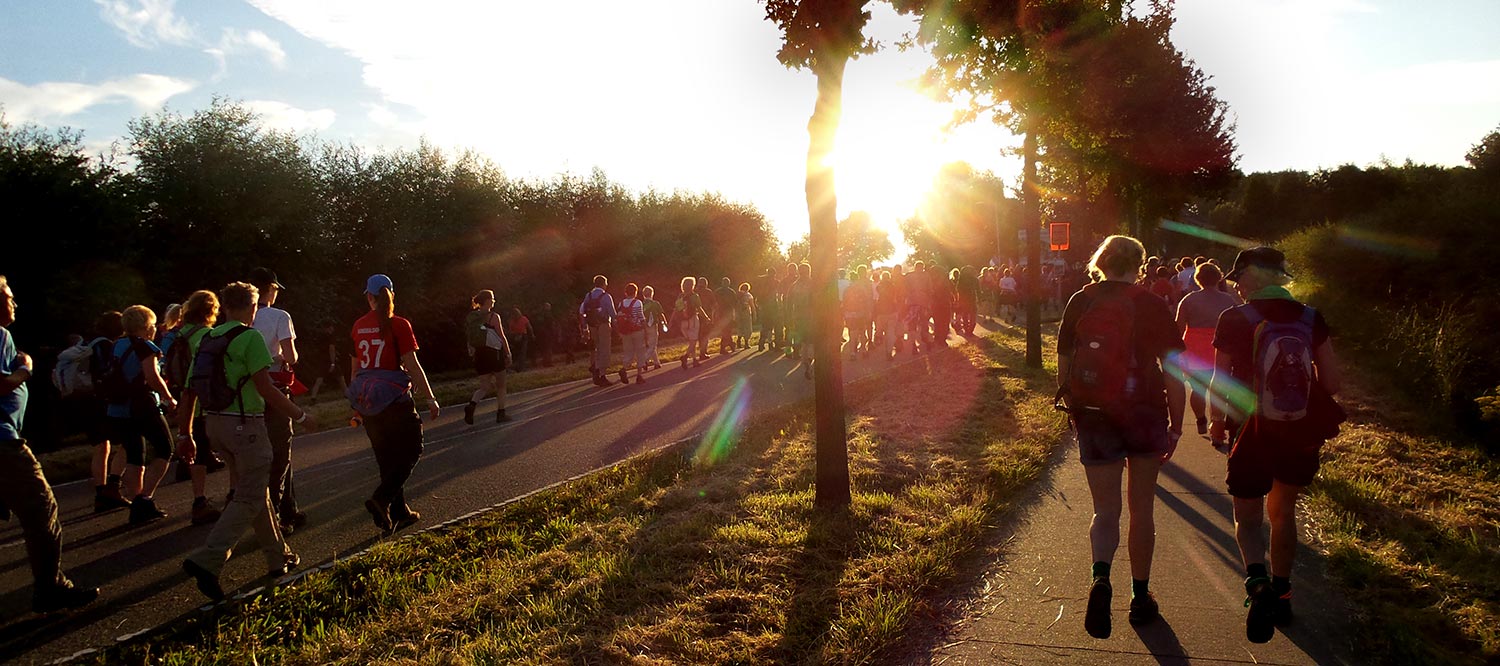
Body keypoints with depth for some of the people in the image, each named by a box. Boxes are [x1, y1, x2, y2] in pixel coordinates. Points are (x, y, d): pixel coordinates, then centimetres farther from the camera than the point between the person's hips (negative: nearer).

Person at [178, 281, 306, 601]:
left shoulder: (208, 339, 12)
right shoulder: (250, 337, -11)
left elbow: (190, 391, 12)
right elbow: (266, 389, -16)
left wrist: (185, 434, 18)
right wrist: (300, 415, -6)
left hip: (215, 422, 8)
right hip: (245, 424, -8)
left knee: (256, 490, 17)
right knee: (249, 499, -2)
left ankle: (278, 558, 25)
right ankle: (206, 560, -15)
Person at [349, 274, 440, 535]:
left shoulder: (359, 326, 4)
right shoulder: (398, 325, -11)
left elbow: (356, 367, 12)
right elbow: (413, 366, -13)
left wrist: (357, 401, 22)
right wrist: (430, 399, -7)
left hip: (367, 399, 6)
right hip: (395, 397, -6)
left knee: (387, 458, 14)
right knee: (411, 452, 7)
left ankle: (399, 513, 19)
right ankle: (381, 499, -11)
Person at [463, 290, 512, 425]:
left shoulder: (472, 317, 6)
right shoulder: (493, 317, -10)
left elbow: (470, 337, 9)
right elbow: (502, 337, -8)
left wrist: (472, 351, 17)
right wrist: (508, 353, -1)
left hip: (479, 354, 5)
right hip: (494, 353, -5)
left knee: (485, 386, 8)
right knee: (500, 385, 11)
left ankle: (471, 405, -19)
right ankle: (500, 414, 14)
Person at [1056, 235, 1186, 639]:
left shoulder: (1080, 302, 0)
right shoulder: (1152, 306, -5)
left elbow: (1063, 366, 5)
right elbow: (1172, 370, -8)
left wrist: (1073, 409, 18)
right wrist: (1176, 423, 1)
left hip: (1092, 416, 1)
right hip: (1145, 413, -1)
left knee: (1105, 510, 7)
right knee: (1142, 509, 15)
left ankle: (1101, 576, -22)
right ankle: (1140, 597, 24)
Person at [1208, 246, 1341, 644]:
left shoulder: (1235, 320, -12)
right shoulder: (1311, 319, -2)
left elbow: (1220, 383, -10)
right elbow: (1332, 381, 1)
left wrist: (1216, 422, 7)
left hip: (1253, 433, -4)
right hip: (1300, 435, 4)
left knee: (1247, 515, 9)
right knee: (1283, 511, 22)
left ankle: (1257, 579, -18)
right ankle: (1280, 593, 31)